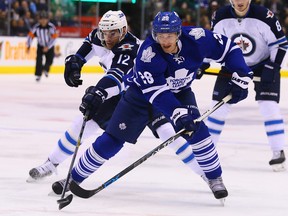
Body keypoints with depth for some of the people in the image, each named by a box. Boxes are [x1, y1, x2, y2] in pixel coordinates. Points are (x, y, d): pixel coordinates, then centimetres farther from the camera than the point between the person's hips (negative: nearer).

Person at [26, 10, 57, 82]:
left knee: (49, 60, -6)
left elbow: (54, 38, -25)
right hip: (40, 46, 1)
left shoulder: (51, 27, -24)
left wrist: (47, 47, -30)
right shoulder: (36, 27, -18)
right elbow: (30, 35, -11)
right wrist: (28, 46, -17)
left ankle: (45, 69, 26)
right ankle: (38, 75, -6)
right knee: (39, 60, -13)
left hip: (49, 46, -1)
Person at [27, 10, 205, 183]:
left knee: (165, 130, -24)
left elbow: (116, 75, -53)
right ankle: (51, 164, 15)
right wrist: (75, 62, -1)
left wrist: (98, 92, -70)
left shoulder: (128, 49, -36)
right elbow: (90, 42, 12)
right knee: (83, 123, -1)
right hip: (119, 94, 7)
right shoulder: (99, 38, -14)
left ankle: (202, 171, -15)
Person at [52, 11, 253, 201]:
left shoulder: (195, 38, -27)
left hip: (180, 92, 2)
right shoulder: (148, 53, -35)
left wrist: (241, 77, -21)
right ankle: (74, 177, 7)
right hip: (143, 92, -2)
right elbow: (156, 92, -38)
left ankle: (215, 178, -2)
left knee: (196, 130, -22)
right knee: (112, 139, -6)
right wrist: (178, 114, -48)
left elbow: (228, 48, -14)